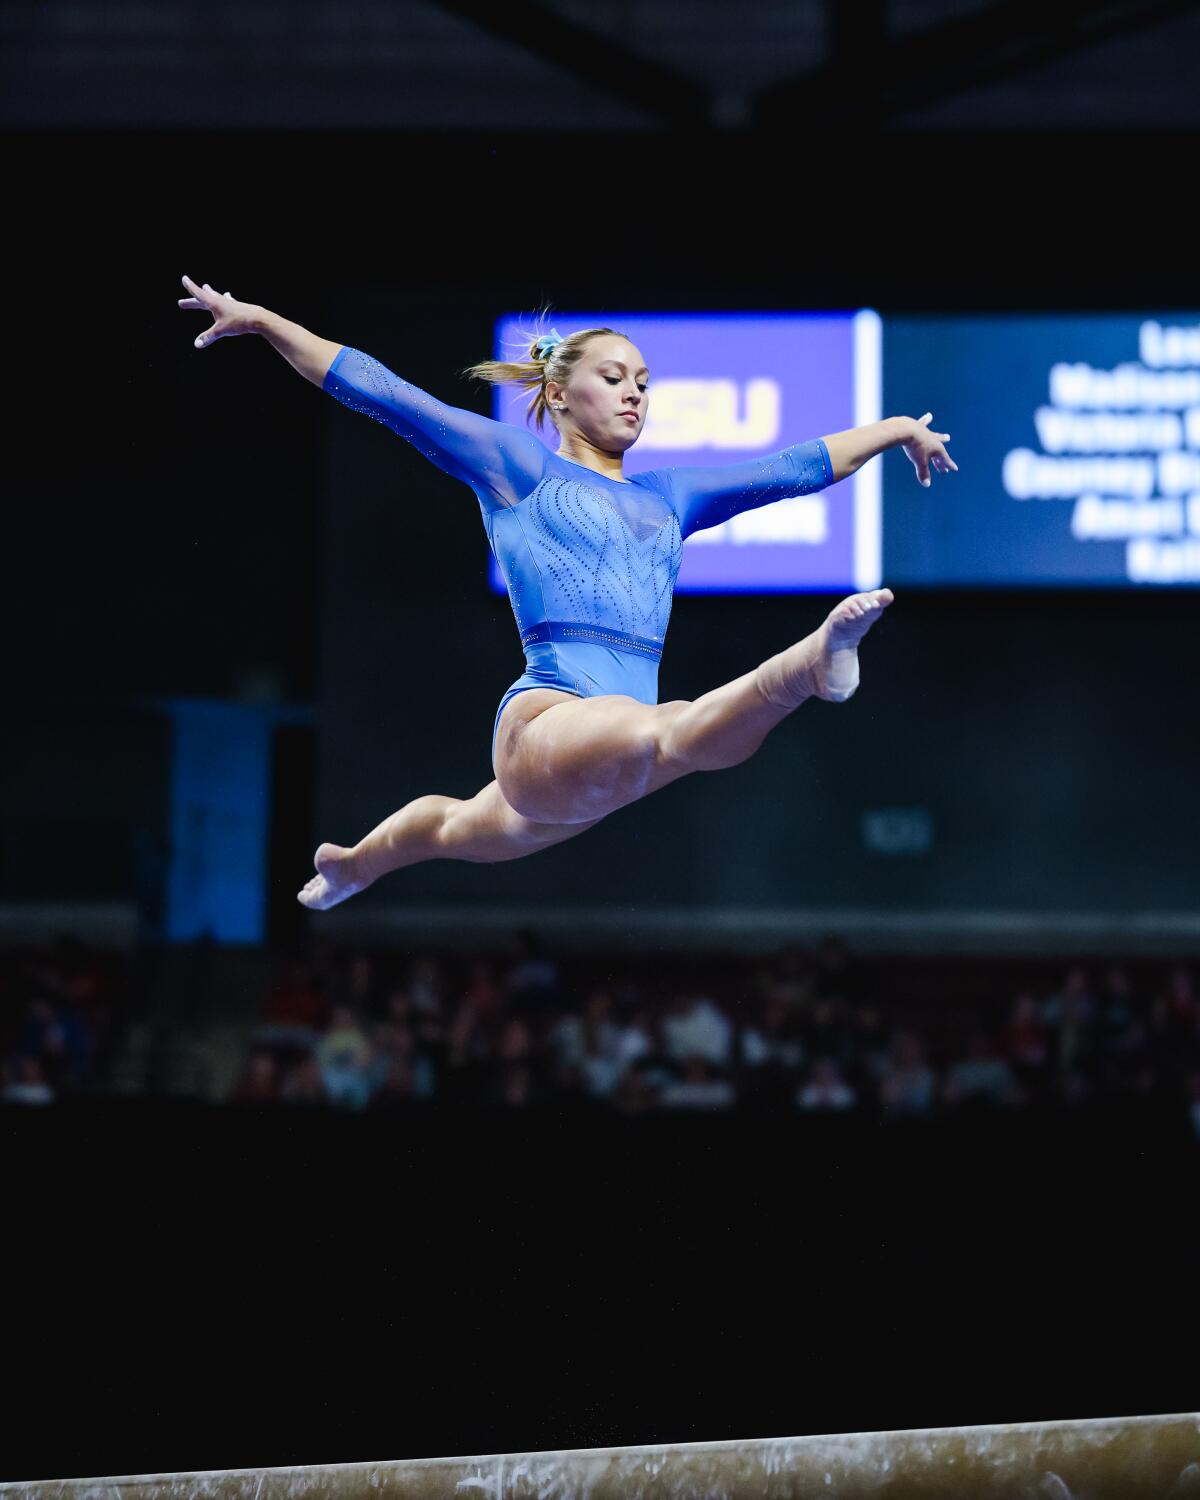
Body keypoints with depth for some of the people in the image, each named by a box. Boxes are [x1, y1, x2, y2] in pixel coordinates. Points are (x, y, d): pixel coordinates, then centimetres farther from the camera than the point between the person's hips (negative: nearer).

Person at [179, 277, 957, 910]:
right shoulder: (519, 465, 9)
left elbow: (793, 467, 32)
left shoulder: (665, 497, 24)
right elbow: (385, 395, 6)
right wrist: (263, 322, 2)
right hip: (548, 721, -8)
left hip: (602, 762, 8)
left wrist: (897, 428, 38)